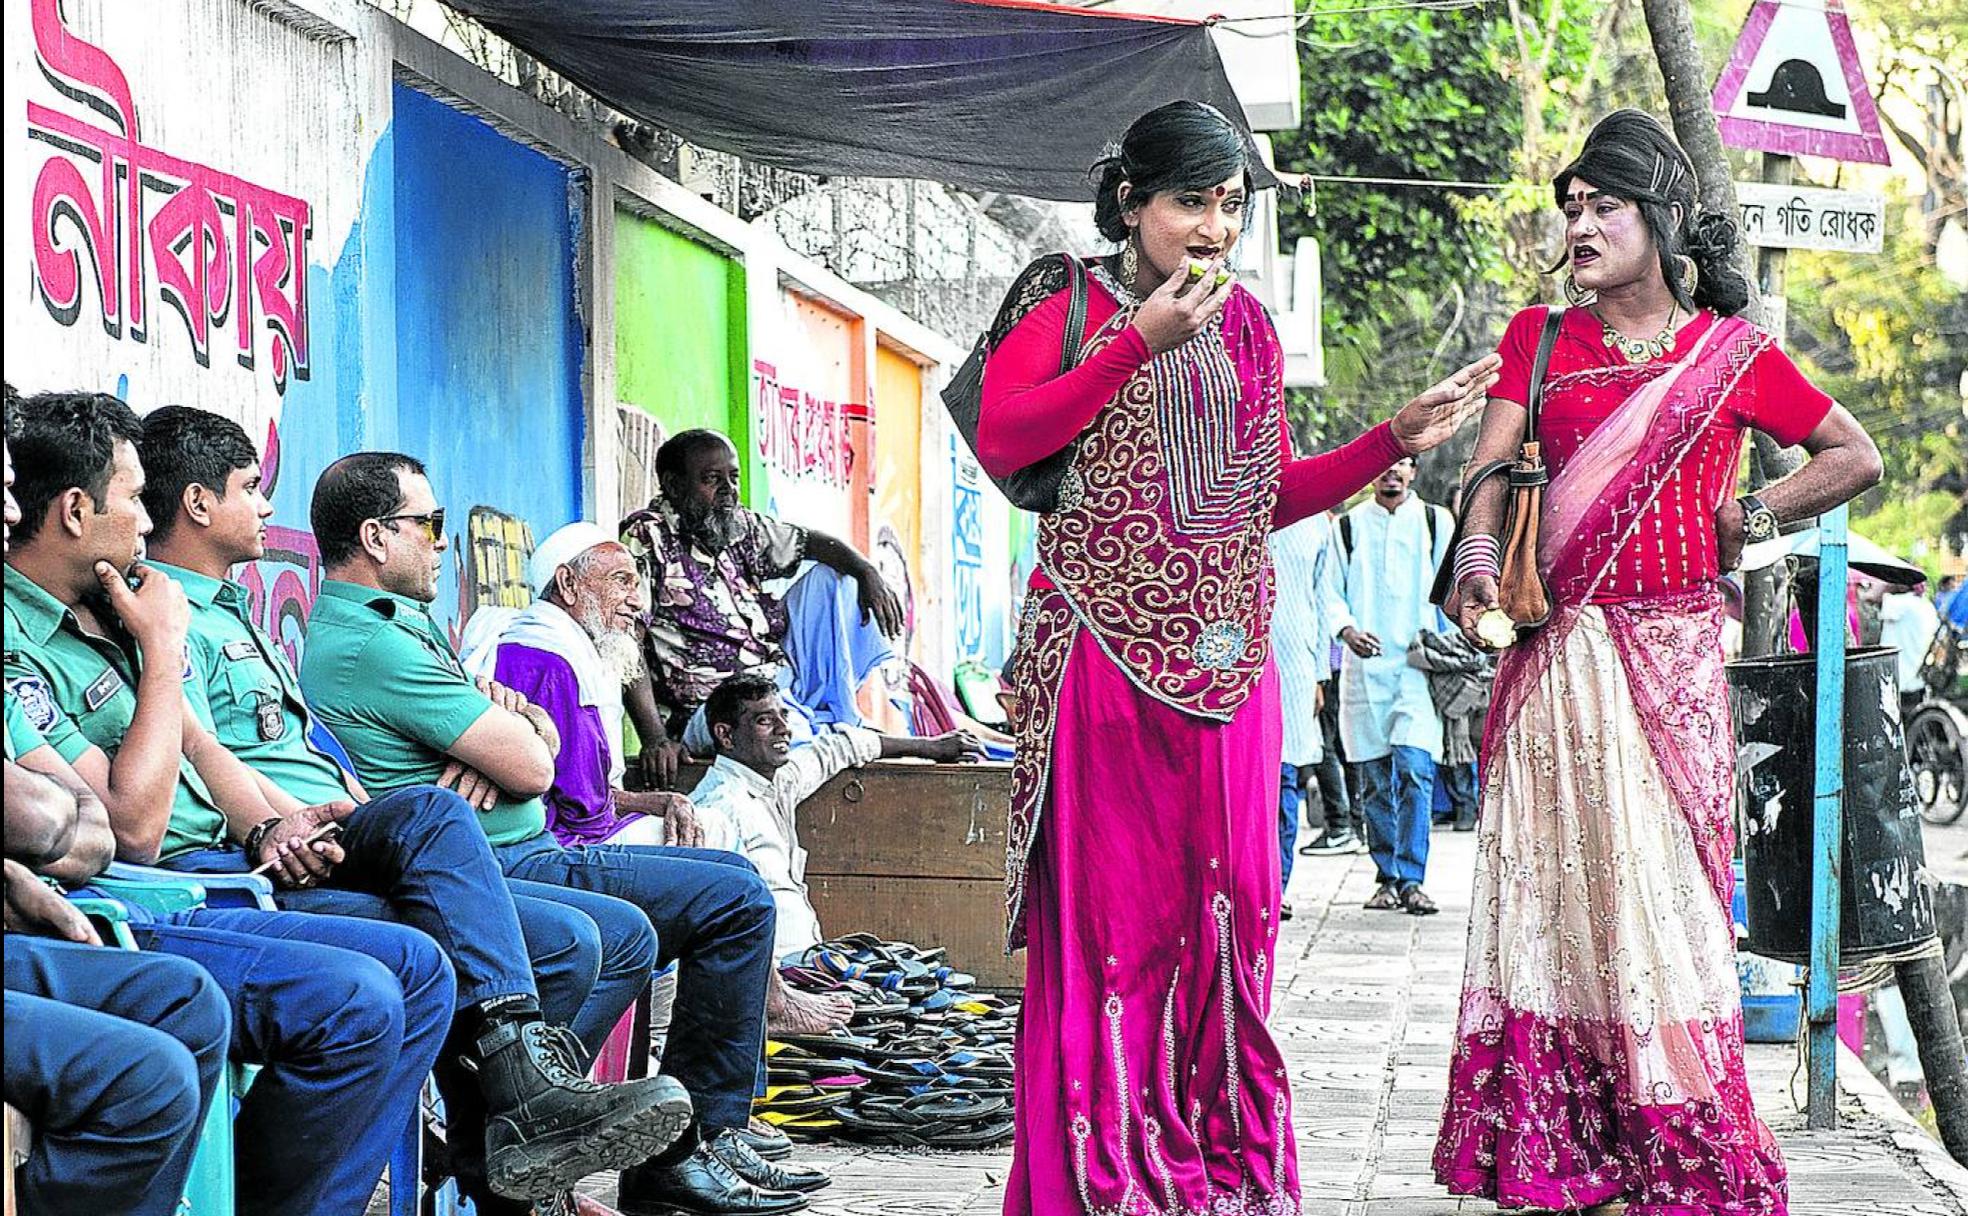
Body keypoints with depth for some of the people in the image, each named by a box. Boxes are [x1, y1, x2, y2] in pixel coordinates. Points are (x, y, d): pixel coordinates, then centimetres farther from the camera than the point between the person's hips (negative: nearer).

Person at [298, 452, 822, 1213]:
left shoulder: (404, 625, 18)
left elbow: (540, 736, 14)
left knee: (732, 880, 16)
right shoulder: (372, 645, -18)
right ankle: (697, 1145, -8)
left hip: (519, 853, 11)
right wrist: (511, 724, 3)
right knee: (734, 899, -14)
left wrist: (514, 724, -10)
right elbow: (532, 767, -20)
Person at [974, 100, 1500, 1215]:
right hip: (1104, 649, -5)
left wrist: (1397, 439, 10)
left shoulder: (1246, 326, 18)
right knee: (1110, 902, -6)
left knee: (1227, 902, 4)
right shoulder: (1067, 305, 2)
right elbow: (1000, 442, -13)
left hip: (1226, 653, 5)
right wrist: (1139, 344, -15)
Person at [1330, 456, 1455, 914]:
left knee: (1415, 769, -14)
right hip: (1364, 666, 1)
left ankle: (1411, 880, -13)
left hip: (1418, 664, -1)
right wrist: (1347, 630, -10)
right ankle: (1386, 878, 11)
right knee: (1374, 778, 3)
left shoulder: (1435, 522, 10)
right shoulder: (1349, 525, 11)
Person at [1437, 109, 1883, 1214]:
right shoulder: (1540, 338, 12)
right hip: (1557, 656, 2)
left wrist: (1748, 517, 3)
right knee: (1556, 884, -1)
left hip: (1674, 656, -2)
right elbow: (1494, 465, -2)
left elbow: (1858, 458, 13)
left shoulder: (1731, 353, 7)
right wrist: (1478, 557, -20)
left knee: (1660, 886, -5)